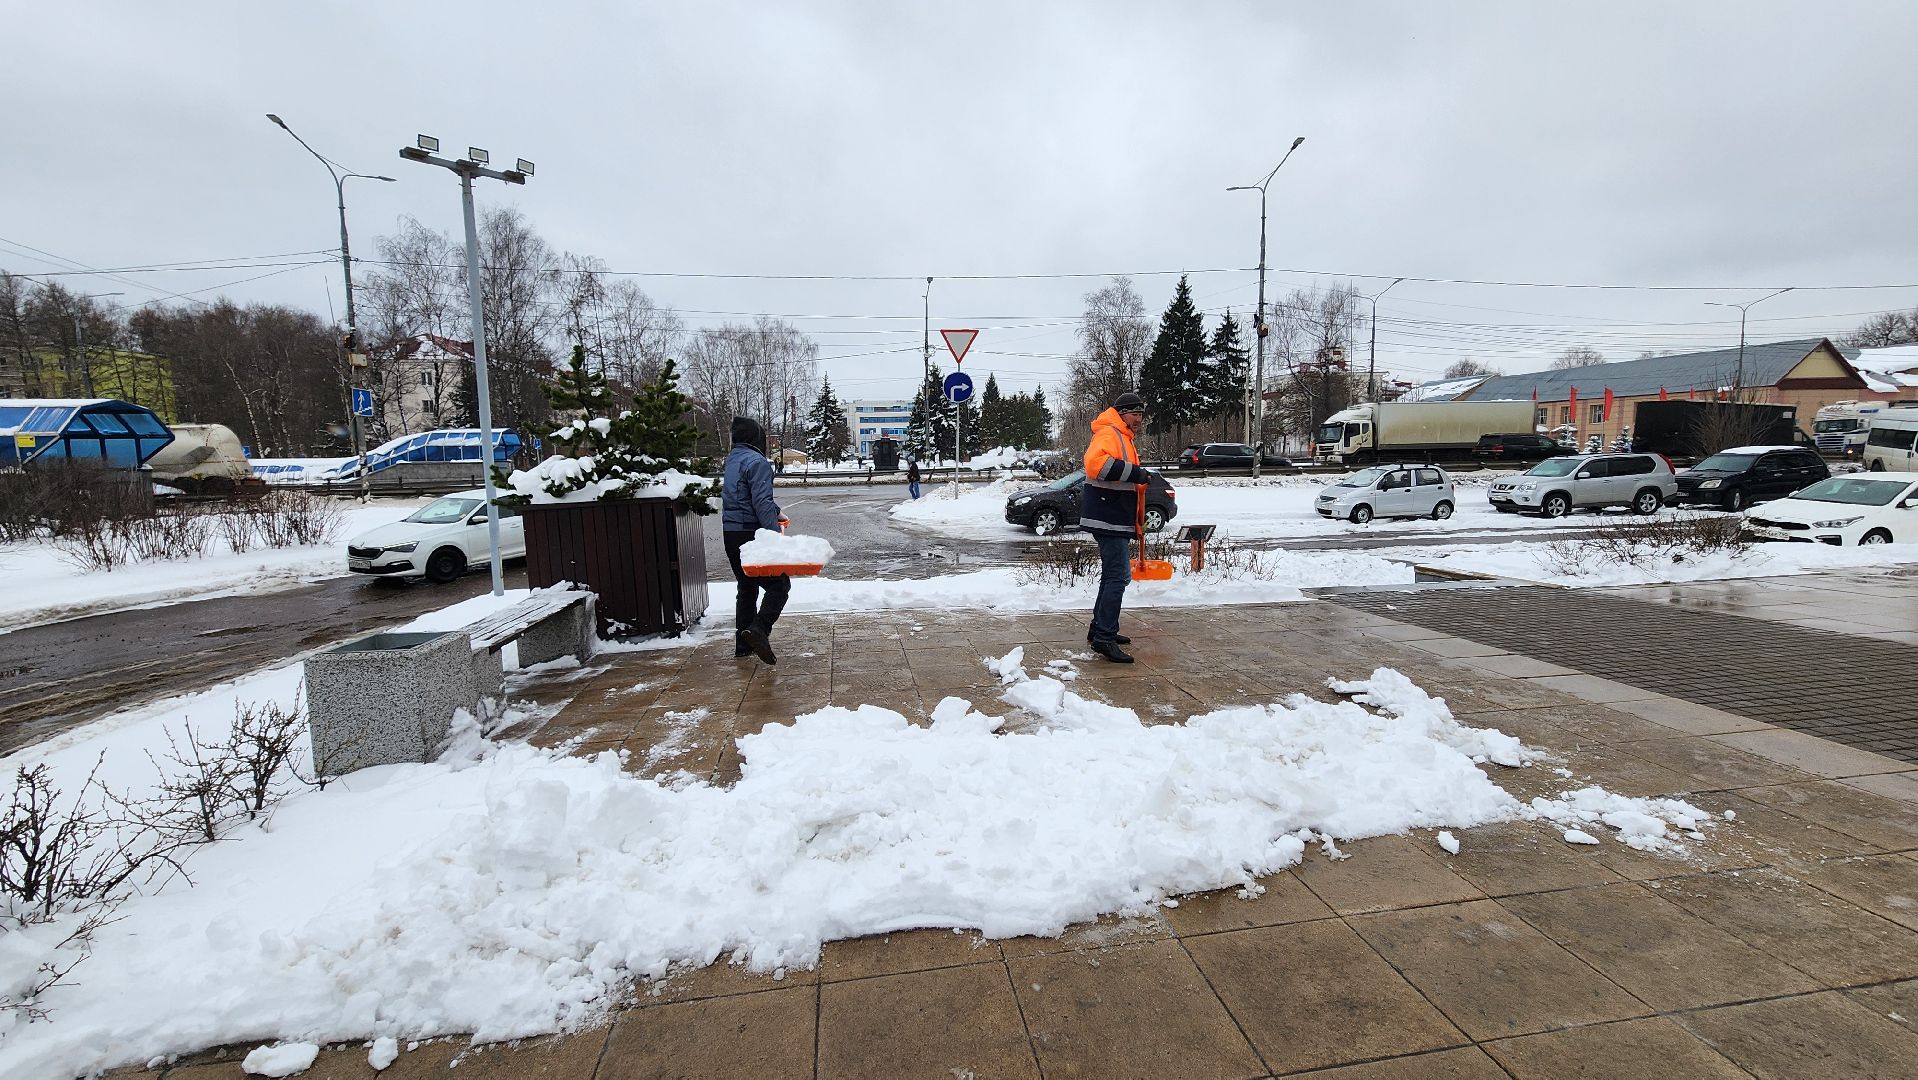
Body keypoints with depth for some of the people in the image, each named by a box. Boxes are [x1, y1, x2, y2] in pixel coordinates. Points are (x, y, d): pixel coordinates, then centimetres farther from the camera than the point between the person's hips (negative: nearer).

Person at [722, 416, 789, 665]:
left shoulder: (732, 459, 16)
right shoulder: (756, 462, -13)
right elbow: (762, 502, -22)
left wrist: (773, 515, 28)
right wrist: (775, 533, -26)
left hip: (731, 535, 9)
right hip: (752, 534, -9)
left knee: (747, 588, 16)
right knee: (779, 584, -4)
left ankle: (743, 645, 19)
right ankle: (759, 629, -22)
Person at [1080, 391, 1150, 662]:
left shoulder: (1125, 439, 22)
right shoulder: (1108, 433, -11)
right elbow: (1095, 462, -32)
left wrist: (1143, 483, 14)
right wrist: (1133, 472, -27)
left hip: (1117, 520, 11)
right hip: (1108, 518, -11)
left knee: (1113, 574, 17)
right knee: (1119, 576, -12)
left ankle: (1100, 628, 27)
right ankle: (1104, 638, -10)